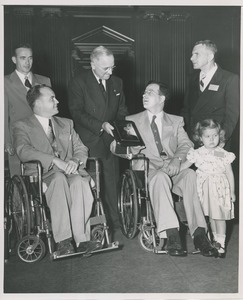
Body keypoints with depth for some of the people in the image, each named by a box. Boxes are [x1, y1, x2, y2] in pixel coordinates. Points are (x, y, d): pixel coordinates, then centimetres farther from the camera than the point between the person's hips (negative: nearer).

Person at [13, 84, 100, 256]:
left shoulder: (66, 124, 26)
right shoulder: (22, 126, 10)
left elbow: (81, 149, 17)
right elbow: (24, 152, -10)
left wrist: (75, 160, -9)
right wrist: (55, 160, -22)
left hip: (70, 171, 3)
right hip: (42, 176, -3)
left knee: (80, 182, -32)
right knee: (59, 179, -37)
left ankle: (81, 239, -33)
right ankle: (63, 241, -36)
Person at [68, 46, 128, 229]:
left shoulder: (117, 83, 14)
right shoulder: (79, 82, -2)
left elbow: (122, 112, 19)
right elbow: (77, 113, -8)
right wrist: (101, 125, -18)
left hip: (110, 139, 4)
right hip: (89, 141, -3)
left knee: (112, 181, 0)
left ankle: (114, 220, 9)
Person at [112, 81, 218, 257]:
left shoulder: (176, 121, 22)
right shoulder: (132, 121, 20)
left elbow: (186, 144, 5)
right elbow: (116, 147, 10)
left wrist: (177, 159, -17)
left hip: (174, 166, 2)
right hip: (148, 167, -1)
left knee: (191, 175, -32)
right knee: (160, 177, -36)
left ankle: (199, 234, -36)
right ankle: (172, 236, -41)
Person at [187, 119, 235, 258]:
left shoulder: (224, 154, -4)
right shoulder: (197, 154, -2)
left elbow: (230, 173, 2)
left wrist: (232, 192, 4)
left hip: (220, 189, -2)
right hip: (205, 189, 2)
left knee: (219, 217, 0)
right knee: (211, 216, 12)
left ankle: (221, 244, 11)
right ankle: (216, 240, 29)